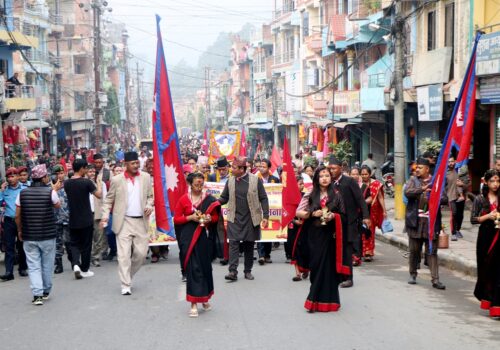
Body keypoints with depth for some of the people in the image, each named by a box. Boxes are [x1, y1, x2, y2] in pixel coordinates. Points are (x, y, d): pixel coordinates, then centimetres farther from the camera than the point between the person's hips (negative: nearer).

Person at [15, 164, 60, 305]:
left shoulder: (23, 193, -3)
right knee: (47, 265, 14)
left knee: (33, 266, 3)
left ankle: (37, 294, -6)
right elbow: (57, 205, 10)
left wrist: (20, 231, 15)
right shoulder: (50, 192, -10)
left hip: (29, 236, 1)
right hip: (48, 235, -1)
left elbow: (17, 216, 1)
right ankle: (45, 291, 25)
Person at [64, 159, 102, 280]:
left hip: (73, 221, 4)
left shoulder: (67, 183, -1)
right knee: (86, 245, 8)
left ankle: (75, 264, -9)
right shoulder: (86, 182, -15)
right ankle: (84, 269, 15)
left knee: (74, 244, 13)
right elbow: (99, 195, -7)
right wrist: (99, 185, 13)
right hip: (86, 220, -3)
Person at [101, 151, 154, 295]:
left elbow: (150, 196, 14)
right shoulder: (117, 180, -2)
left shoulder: (146, 177, 5)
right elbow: (109, 199, 4)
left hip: (141, 221, 3)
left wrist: (149, 206, -6)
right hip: (124, 221, -3)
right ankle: (126, 285, 1)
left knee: (141, 253, 4)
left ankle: (128, 276, 27)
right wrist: (105, 215, -9)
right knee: (124, 254, -5)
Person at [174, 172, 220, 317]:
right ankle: (194, 303, -1)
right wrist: (190, 217, -13)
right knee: (192, 268, -4)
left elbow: (216, 217, 12)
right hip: (189, 237, -2)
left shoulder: (209, 199, 2)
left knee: (205, 266, 10)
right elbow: (176, 219, 2)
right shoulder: (183, 199, -2)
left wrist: (210, 219, -10)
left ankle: (204, 298, 29)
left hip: (205, 237, 2)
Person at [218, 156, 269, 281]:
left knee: (249, 245, 8)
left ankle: (248, 271, 20)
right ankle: (233, 271, -10)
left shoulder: (255, 180, -5)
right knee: (233, 243, -9)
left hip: (251, 219, -1)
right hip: (234, 218, 1)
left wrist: (265, 216, -9)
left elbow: (263, 199, -3)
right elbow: (224, 198, 9)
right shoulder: (230, 181, 4)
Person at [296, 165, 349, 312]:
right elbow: (298, 212, 1)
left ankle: (327, 300, 8)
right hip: (314, 235, 0)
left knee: (329, 266, 0)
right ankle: (316, 299, 10)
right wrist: (313, 213, -13)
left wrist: (333, 216, -13)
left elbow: (343, 214, 7)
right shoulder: (310, 195, 5)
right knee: (316, 266, 1)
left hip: (330, 235, 0)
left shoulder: (336, 195, 5)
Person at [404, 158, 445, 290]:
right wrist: (422, 189, -22)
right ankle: (413, 274, 26)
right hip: (415, 220, 1)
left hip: (431, 221, -1)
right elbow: (407, 192, -11)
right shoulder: (413, 180, 6)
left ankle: (435, 279, -1)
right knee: (414, 250, 10)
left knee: (432, 251, -1)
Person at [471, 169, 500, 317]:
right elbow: (473, 219, -1)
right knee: (486, 268, 6)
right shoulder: (480, 199, 2)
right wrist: (488, 216, -14)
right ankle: (485, 297, 29)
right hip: (485, 237, -1)